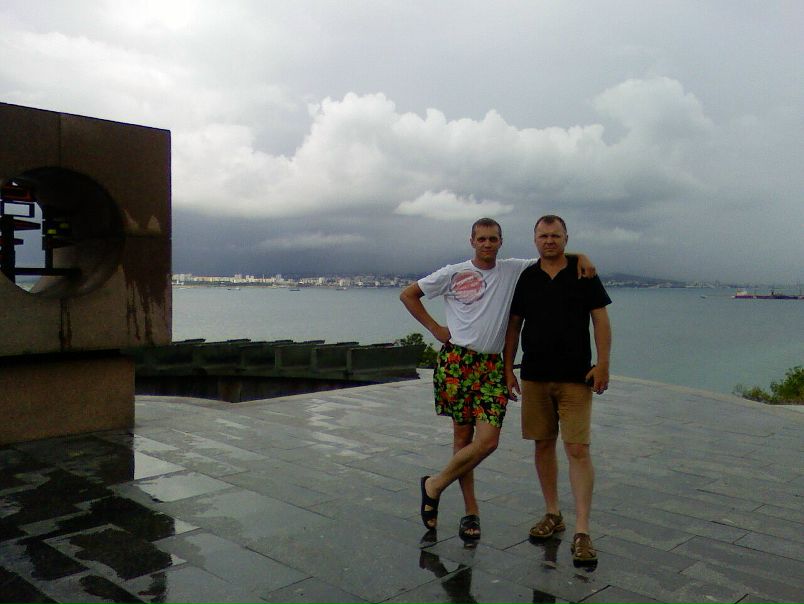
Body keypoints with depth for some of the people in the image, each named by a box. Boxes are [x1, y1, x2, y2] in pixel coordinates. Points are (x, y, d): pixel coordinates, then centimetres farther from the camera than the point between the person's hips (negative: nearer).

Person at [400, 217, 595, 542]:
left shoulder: (514, 270, 9)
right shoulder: (453, 273, 5)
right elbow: (408, 295, 12)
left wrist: (580, 256, -5)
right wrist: (434, 328, 5)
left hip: (492, 365, 2)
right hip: (456, 361, -2)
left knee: (488, 439, -10)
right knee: (463, 436, 2)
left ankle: (434, 486, 9)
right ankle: (471, 509, 16)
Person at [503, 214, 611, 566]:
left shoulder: (583, 274, 2)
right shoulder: (525, 279, 8)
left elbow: (601, 319, 1)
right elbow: (514, 326, 12)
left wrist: (602, 364, -8)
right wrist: (507, 369, 7)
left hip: (576, 378, -3)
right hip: (534, 377, 3)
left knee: (578, 450, -8)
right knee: (543, 445, 11)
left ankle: (582, 532, -4)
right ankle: (552, 514, 27)